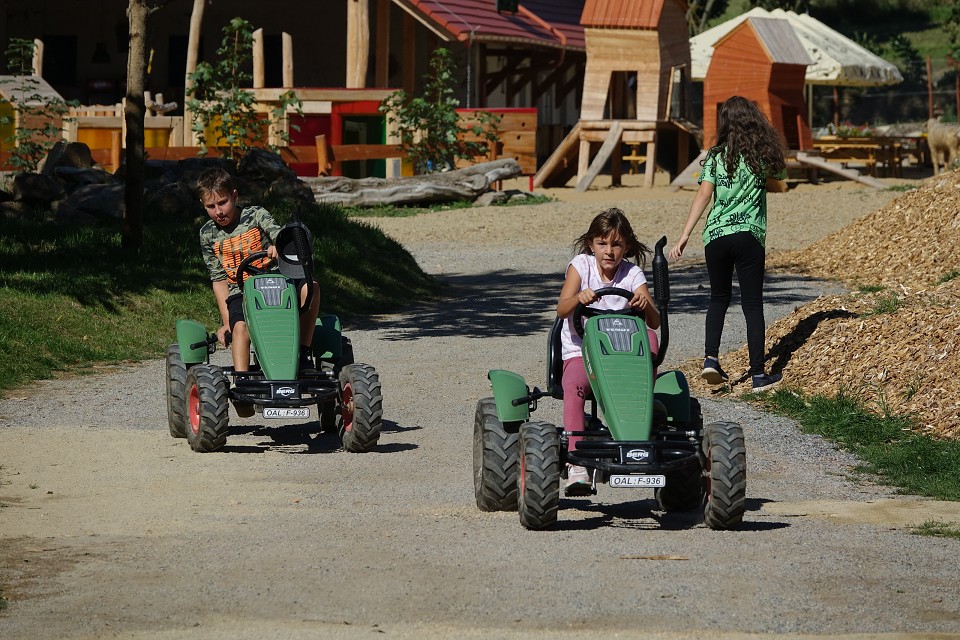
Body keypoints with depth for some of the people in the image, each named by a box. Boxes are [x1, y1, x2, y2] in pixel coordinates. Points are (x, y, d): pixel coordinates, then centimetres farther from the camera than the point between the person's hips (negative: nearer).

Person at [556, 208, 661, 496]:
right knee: (574, 386, -34)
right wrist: (579, 298, -37)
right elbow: (562, 309, -15)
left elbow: (655, 322, -9)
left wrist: (645, 306, -32)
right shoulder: (581, 265, 1)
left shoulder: (632, 274, 2)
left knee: (649, 337, -29)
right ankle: (577, 464, -44)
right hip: (580, 352, -2)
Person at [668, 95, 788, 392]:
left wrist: (684, 235, -7)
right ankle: (758, 374, 2)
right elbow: (779, 185, 15)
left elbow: (703, 195, -6)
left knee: (719, 298, 19)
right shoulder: (761, 155, 2)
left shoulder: (716, 156, 2)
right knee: (752, 304, 3)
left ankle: (710, 358, 3)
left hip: (715, 235, 1)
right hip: (748, 235, -1)